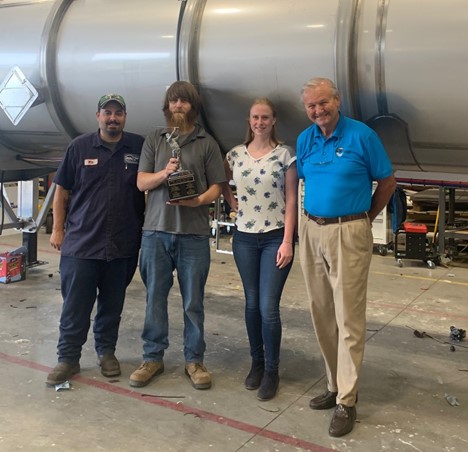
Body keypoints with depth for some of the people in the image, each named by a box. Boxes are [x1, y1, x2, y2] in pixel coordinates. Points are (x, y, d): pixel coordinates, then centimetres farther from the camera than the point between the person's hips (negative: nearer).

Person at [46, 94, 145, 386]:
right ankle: (68, 358, 15)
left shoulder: (139, 147, 2)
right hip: (81, 242, -1)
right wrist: (58, 229, 3)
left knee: (113, 304, 12)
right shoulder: (80, 147, 2)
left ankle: (106, 351, 28)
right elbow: (62, 191, 6)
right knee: (75, 305, 3)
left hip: (123, 244, 1)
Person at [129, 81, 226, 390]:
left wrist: (198, 200, -16)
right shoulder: (154, 141, 13)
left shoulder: (207, 143, 7)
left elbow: (217, 186, 4)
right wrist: (164, 173, -13)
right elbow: (141, 182, 7)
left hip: (194, 233, -1)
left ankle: (194, 360, 15)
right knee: (155, 298, 7)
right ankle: (153, 357, 19)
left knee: (193, 301, 3)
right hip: (156, 230, 2)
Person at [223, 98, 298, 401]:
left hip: (276, 237, -3)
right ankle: (257, 362, 28)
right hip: (245, 238, 4)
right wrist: (234, 203, 5)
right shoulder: (235, 155, 6)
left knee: (269, 307, -6)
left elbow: (291, 200, -6)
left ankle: (272, 371, 9)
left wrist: (287, 242, -12)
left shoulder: (285, 154, -3)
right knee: (252, 303, 12)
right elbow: (222, 185, 23)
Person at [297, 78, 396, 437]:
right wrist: (315, 217, 12)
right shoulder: (304, 140, 8)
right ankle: (336, 385, 26)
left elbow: (387, 181, 2)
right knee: (322, 315, 11)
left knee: (348, 319, -3)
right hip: (312, 232, 6)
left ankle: (346, 402, 5)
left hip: (349, 234, -5)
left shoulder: (362, 135, -7)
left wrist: (367, 218, 7)